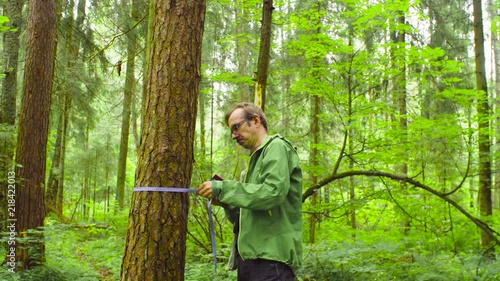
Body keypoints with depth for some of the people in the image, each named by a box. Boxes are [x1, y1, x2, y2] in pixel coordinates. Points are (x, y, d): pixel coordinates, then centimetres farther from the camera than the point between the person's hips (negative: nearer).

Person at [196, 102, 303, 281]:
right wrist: (227, 202, 7)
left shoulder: (277, 147, -2)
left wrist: (223, 188, -15)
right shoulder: (257, 158, 23)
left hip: (271, 258, -8)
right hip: (251, 256, 9)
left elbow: (274, 192, -20)